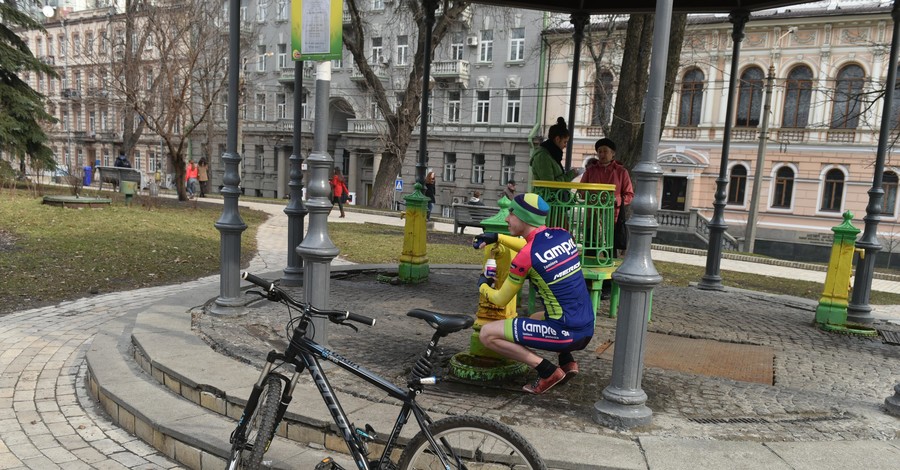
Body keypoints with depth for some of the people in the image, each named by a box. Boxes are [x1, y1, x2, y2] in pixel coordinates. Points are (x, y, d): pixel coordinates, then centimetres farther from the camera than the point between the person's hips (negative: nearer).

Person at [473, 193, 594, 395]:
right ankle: (567, 361, 18)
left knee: (487, 334, -2)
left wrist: (483, 286, 19)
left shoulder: (525, 257, -16)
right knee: (535, 318, 37)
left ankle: (547, 371, -4)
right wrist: (498, 238, 25)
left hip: (565, 334, -8)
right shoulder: (563, 235, 3)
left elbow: (501, 300, -2)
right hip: (587, 331, 8)